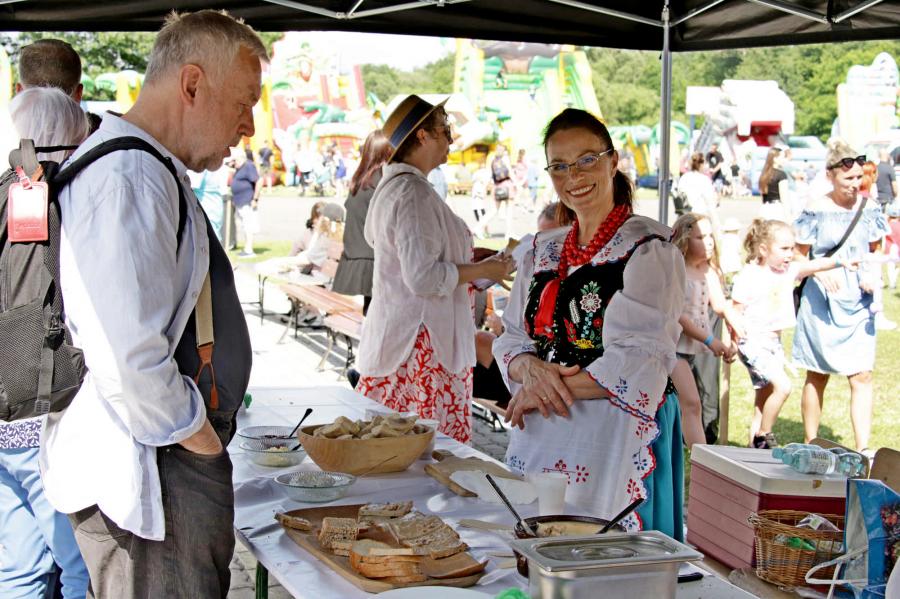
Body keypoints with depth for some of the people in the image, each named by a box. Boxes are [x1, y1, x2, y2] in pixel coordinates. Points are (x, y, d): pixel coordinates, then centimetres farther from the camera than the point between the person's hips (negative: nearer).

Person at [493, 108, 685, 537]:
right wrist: (530, 368, -11)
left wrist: (547, 388, -12)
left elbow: (639, 365, -15)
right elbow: (510, 340, 13)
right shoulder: (543, 251, 14)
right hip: (538, 439, 6)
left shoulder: (648, 249, -6)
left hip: (616, 441, -5)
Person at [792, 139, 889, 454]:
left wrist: (872, 274, -6)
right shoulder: (816, 210, -6)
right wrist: (820, 271, -21)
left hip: (858, 304, 3)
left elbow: (875, 251, 15)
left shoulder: (869, 209, 4)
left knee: (862, 376, -6)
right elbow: (798, 257, -2)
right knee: (817, 377, 7)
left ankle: (863, 450, -7)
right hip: (822, 302, -3)